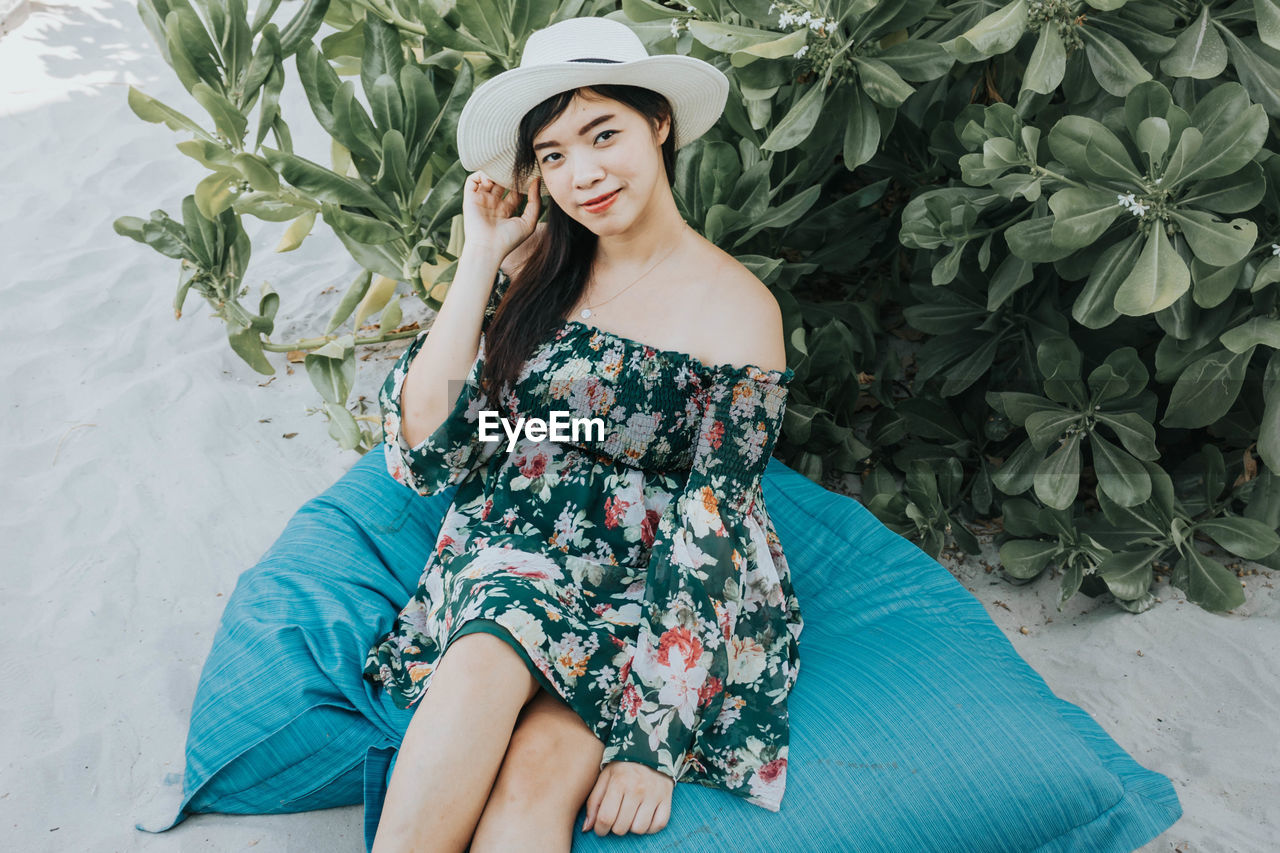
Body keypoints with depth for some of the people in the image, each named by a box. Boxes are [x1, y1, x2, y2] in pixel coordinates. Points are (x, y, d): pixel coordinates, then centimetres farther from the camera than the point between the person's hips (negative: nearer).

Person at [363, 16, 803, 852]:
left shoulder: (739, 309, -9)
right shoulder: (530, 265, 1)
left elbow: (708, 537, -12)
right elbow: (425, 454, -6)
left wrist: (653, 737, -17)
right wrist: (481, 259, -9)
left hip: (657, 590, -2)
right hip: (515, 552, 3)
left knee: (535, 780, -29)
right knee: (487, 660, -31)